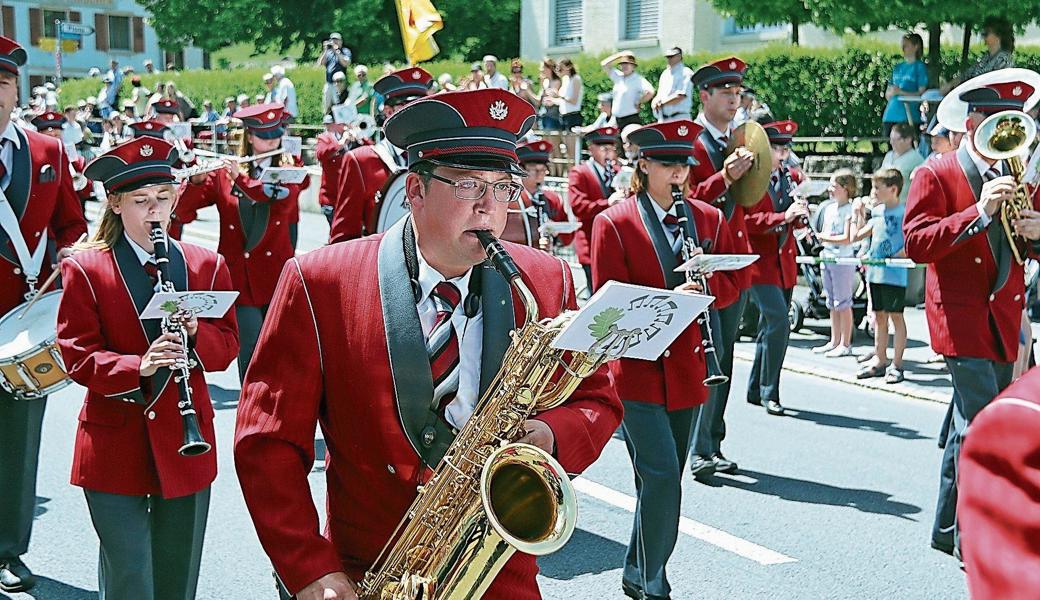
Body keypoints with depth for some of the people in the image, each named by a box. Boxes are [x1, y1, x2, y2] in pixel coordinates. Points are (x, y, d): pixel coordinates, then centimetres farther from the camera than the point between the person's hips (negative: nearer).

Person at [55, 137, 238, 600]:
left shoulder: (206, 265, 5)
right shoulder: (84, 269, -3)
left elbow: (227, 347, 4)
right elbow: (78, 357, -8)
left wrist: (195, 333, -18)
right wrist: (138, 367, -26)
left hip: (185, 446, 3)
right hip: (115, 449, -3)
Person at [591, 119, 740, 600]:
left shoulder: (708, 218, 10)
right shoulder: (614, 223, -5)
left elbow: (730, 284, 10)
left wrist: (704, 284, -13)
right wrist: (667, 300, -23)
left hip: (686, 366, 5)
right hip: (638, 366, -5)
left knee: (665, 479, 12)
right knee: (661, 476, -13)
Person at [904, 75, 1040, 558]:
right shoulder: (936, 175, -5)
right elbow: (917, 244, -16)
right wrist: (979, 212, -23)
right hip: (962, 315, -7)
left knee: (971, 425, 13)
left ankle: (947, 529, 25)